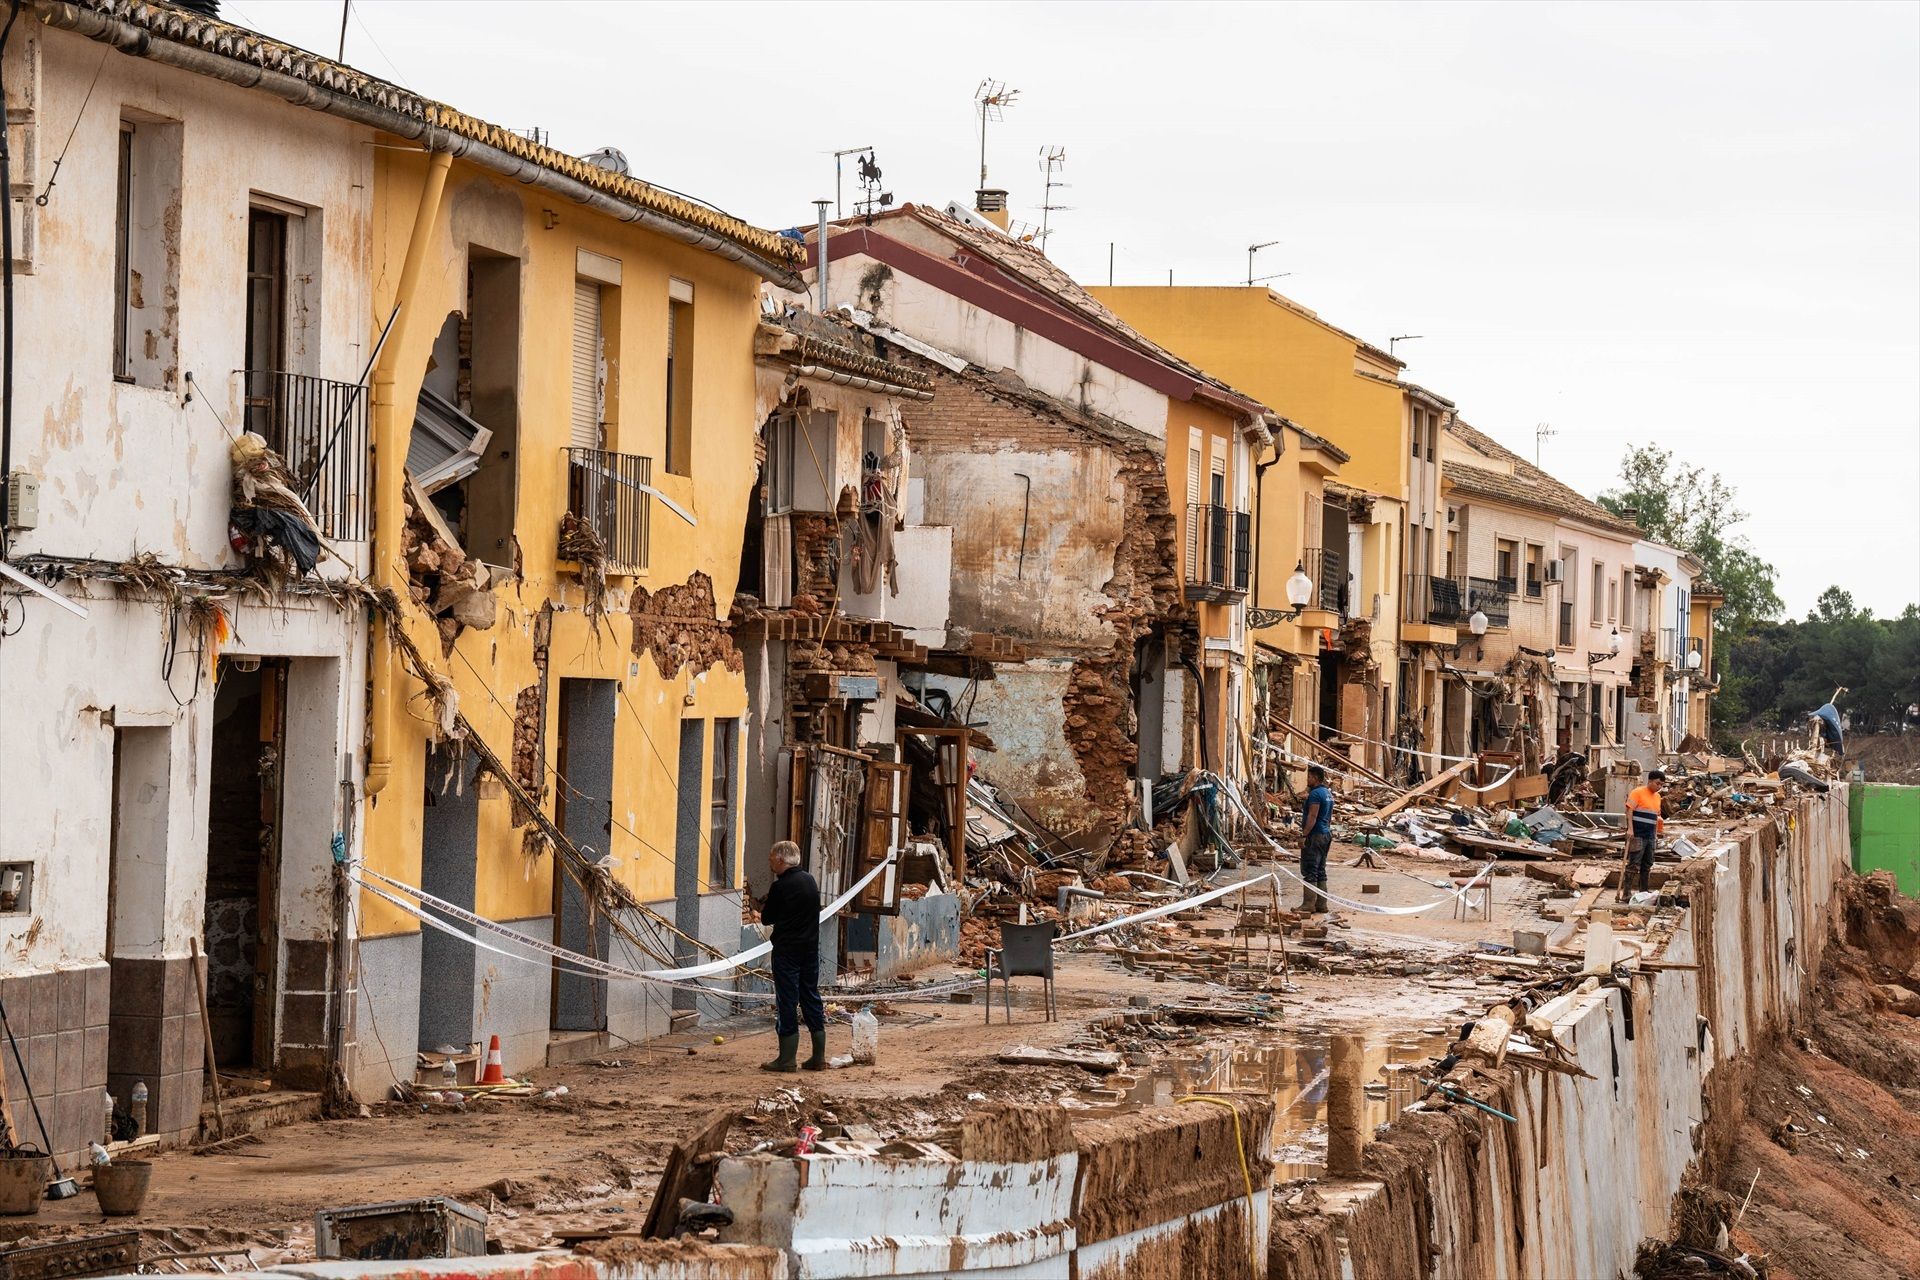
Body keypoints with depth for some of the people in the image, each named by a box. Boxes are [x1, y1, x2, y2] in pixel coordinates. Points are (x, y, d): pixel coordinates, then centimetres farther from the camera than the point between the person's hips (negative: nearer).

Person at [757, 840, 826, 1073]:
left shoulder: (780, 886, -14)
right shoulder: (810, 881, 8)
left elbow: (767, 920, -7)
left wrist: (764, 908, 15)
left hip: (787, 949, -7)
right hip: (811, 947, 7)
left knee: (787, 1001, -2)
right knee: (811, 998, 11)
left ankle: (787, 1059, -1)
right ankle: (819, 1057, 12)